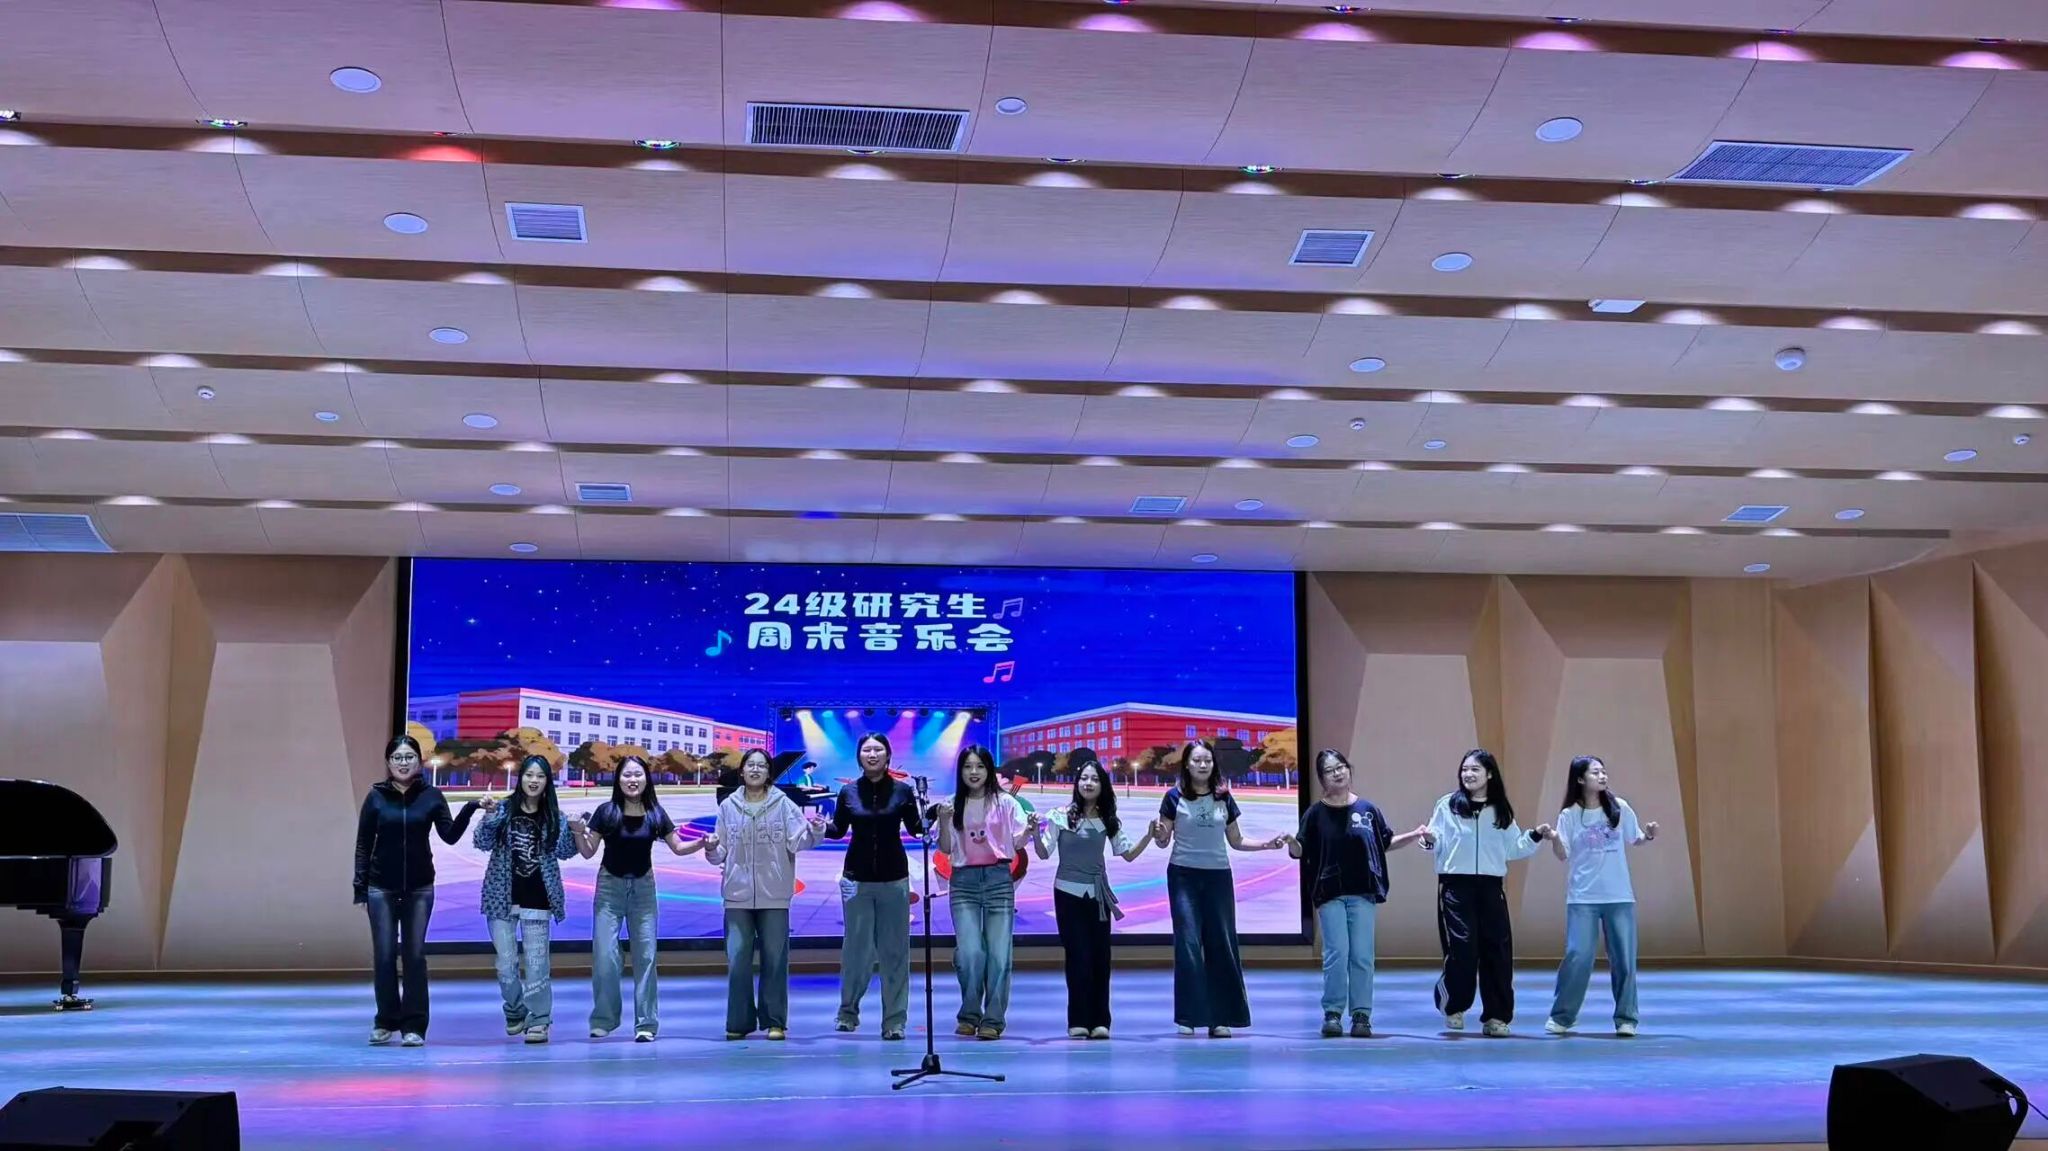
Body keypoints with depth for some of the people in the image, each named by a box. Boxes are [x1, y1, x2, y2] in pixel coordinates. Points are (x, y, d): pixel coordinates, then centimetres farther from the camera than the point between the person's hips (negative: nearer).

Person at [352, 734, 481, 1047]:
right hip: (381, 888, 0)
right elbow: (363, 844, 2)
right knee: (384, 956, 2)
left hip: (419, 888, 0)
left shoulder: (431, 796, 0)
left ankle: (414, 1026, 6)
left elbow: (450, 835, -5)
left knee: (414, 956, 1)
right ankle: (386, 1022, 15)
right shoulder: (376, 797, -1)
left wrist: (469, 809, -20)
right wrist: (359, 884, -2)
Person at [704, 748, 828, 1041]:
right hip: (737, 895, 1)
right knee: (737, 960, 0)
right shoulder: (728, 806, 7)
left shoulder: (783, 805, 1)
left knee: (774, 960, 3)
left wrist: (814, 831, -26)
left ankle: (774, 1022, 12)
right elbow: (721, 852, 11)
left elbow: (797, 842, -7)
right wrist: (711, 850, -10)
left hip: (774, 896, -1)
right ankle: (739, 1021, 10)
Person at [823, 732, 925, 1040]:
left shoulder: (902, 790, -1)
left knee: (894, 951, 0)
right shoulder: (848, 792, 1)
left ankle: (895, 1020, 5)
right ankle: (848, 1011, 20)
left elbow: (915, 828, 3)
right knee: (857, 949, 1)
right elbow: (838, 830, 9)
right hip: (857, 877, 0)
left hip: (894, 878, 0)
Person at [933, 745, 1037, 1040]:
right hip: (963, 882, 1)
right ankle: (969, 1015, 9)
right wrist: (944, 823, -9)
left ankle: (992, 1020, 2)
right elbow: (945, 849, 8)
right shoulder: (952, 805, 8)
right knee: (969, 952, -9)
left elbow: (1017, 843, 4)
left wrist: (1030, 830, -16)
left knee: (998, 953, -5)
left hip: (998, 879, -1)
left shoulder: (1005, 802, 3)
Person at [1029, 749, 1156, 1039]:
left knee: (1100, 957, 1)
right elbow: (1044, 854, -8)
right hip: (1069, 892, -3)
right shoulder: (1062, 816, -6)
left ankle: (1099, 1021, 6)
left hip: (1098, 894, 3)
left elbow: (1128, 854, 6)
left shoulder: (1109, 820, 5)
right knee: (1078, 956, -5)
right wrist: (1035, 833, -26)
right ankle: (1079, 1021, 2)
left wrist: (1149, 836, -8)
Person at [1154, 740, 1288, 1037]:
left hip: (1218, 876, 3)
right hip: (1183, 875, -3)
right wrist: (1159, 835, -21)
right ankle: (1188, 1016, -4)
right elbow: (1164, 841, 1)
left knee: (1221, 945, 1)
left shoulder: (1224, 798, 7)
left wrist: (1266, 844, -1)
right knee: (1188, 943, -8)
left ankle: (1220, 1018, 6)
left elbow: (1236, 841, 12)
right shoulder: (1174, 797, -1)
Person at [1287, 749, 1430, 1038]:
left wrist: (1415, 835, 3)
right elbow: (1299, 851, -1)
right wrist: (1290, 843, -23)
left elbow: (1387, 843, 16)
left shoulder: (1367, 809, 6)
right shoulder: (1315, 813, 1)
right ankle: (1333, 1013, 2)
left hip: (1363, 894, 1)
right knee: (1336, 955, -6)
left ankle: (1361, 1015, 6)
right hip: (1330, 895, -1)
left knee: (1362, 956, 0)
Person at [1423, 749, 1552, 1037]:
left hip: (1491, 887, 3)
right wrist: (1431, 840, -25)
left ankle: (1496, 1016, 10)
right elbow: (1439, 844, -3)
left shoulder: (1501, 811, 12)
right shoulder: (1448, 805, 2)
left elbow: (1513, 849, 15)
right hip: (1456, 886, -3)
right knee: (1462, 948, -10)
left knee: (1497, 951, 1)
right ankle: (1454, 1005, 13)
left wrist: (1536, 836, 2)